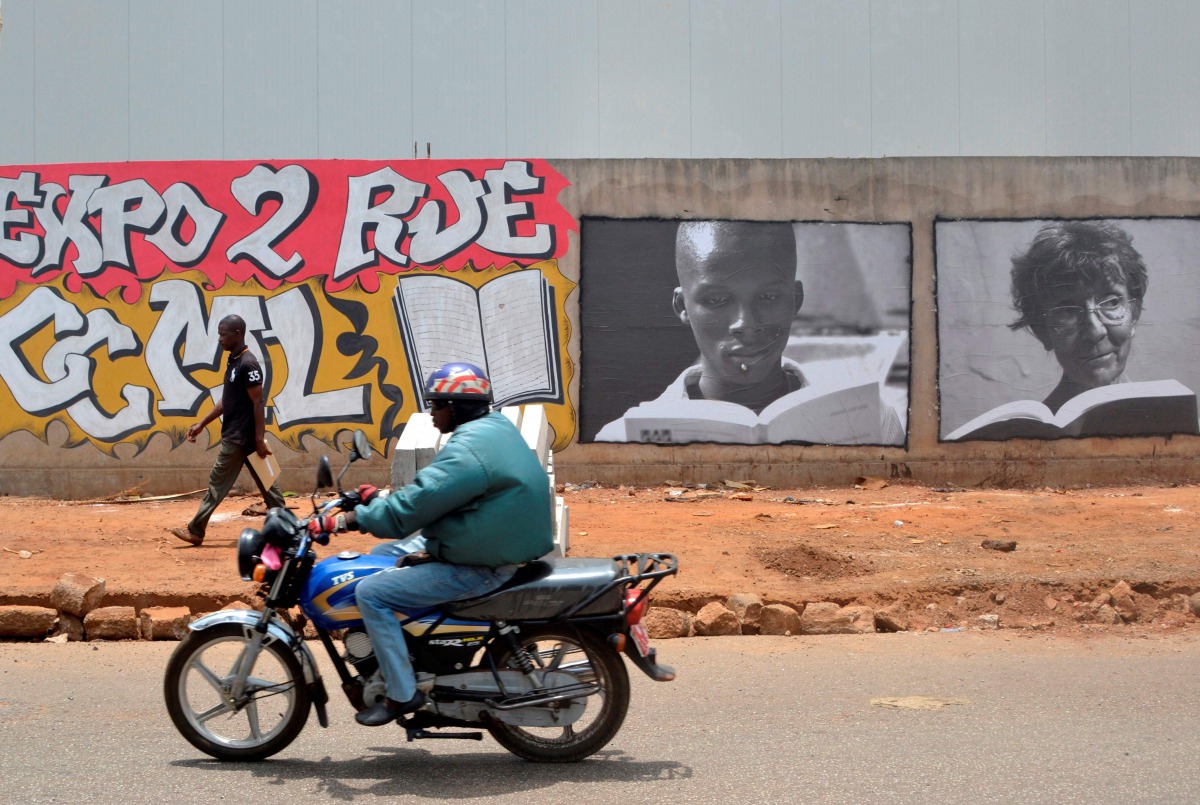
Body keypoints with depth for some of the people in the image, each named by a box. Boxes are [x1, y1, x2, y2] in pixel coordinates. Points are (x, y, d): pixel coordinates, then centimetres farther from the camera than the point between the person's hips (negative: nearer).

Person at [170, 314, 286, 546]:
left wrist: (260, 439, -22)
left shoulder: (248, 364, -17)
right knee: (264, 481, 9)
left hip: (240, 437, -10)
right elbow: (226, 400, 20)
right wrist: (202, 424, 20)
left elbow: (258, 403, -19)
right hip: (236, 434, 10)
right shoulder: (233, 362, 13)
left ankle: (195, 531, 2)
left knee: (218, 482, -4)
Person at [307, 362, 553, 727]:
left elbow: (406, 512, -24)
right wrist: (381, 496, 14)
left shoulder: (467, 452, -23)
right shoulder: (495, 428, 10)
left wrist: (341, 521, -16)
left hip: (479, 569, -11)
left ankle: (402, 693, -8)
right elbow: (431, 493, 18)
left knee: (371, 593, -11)